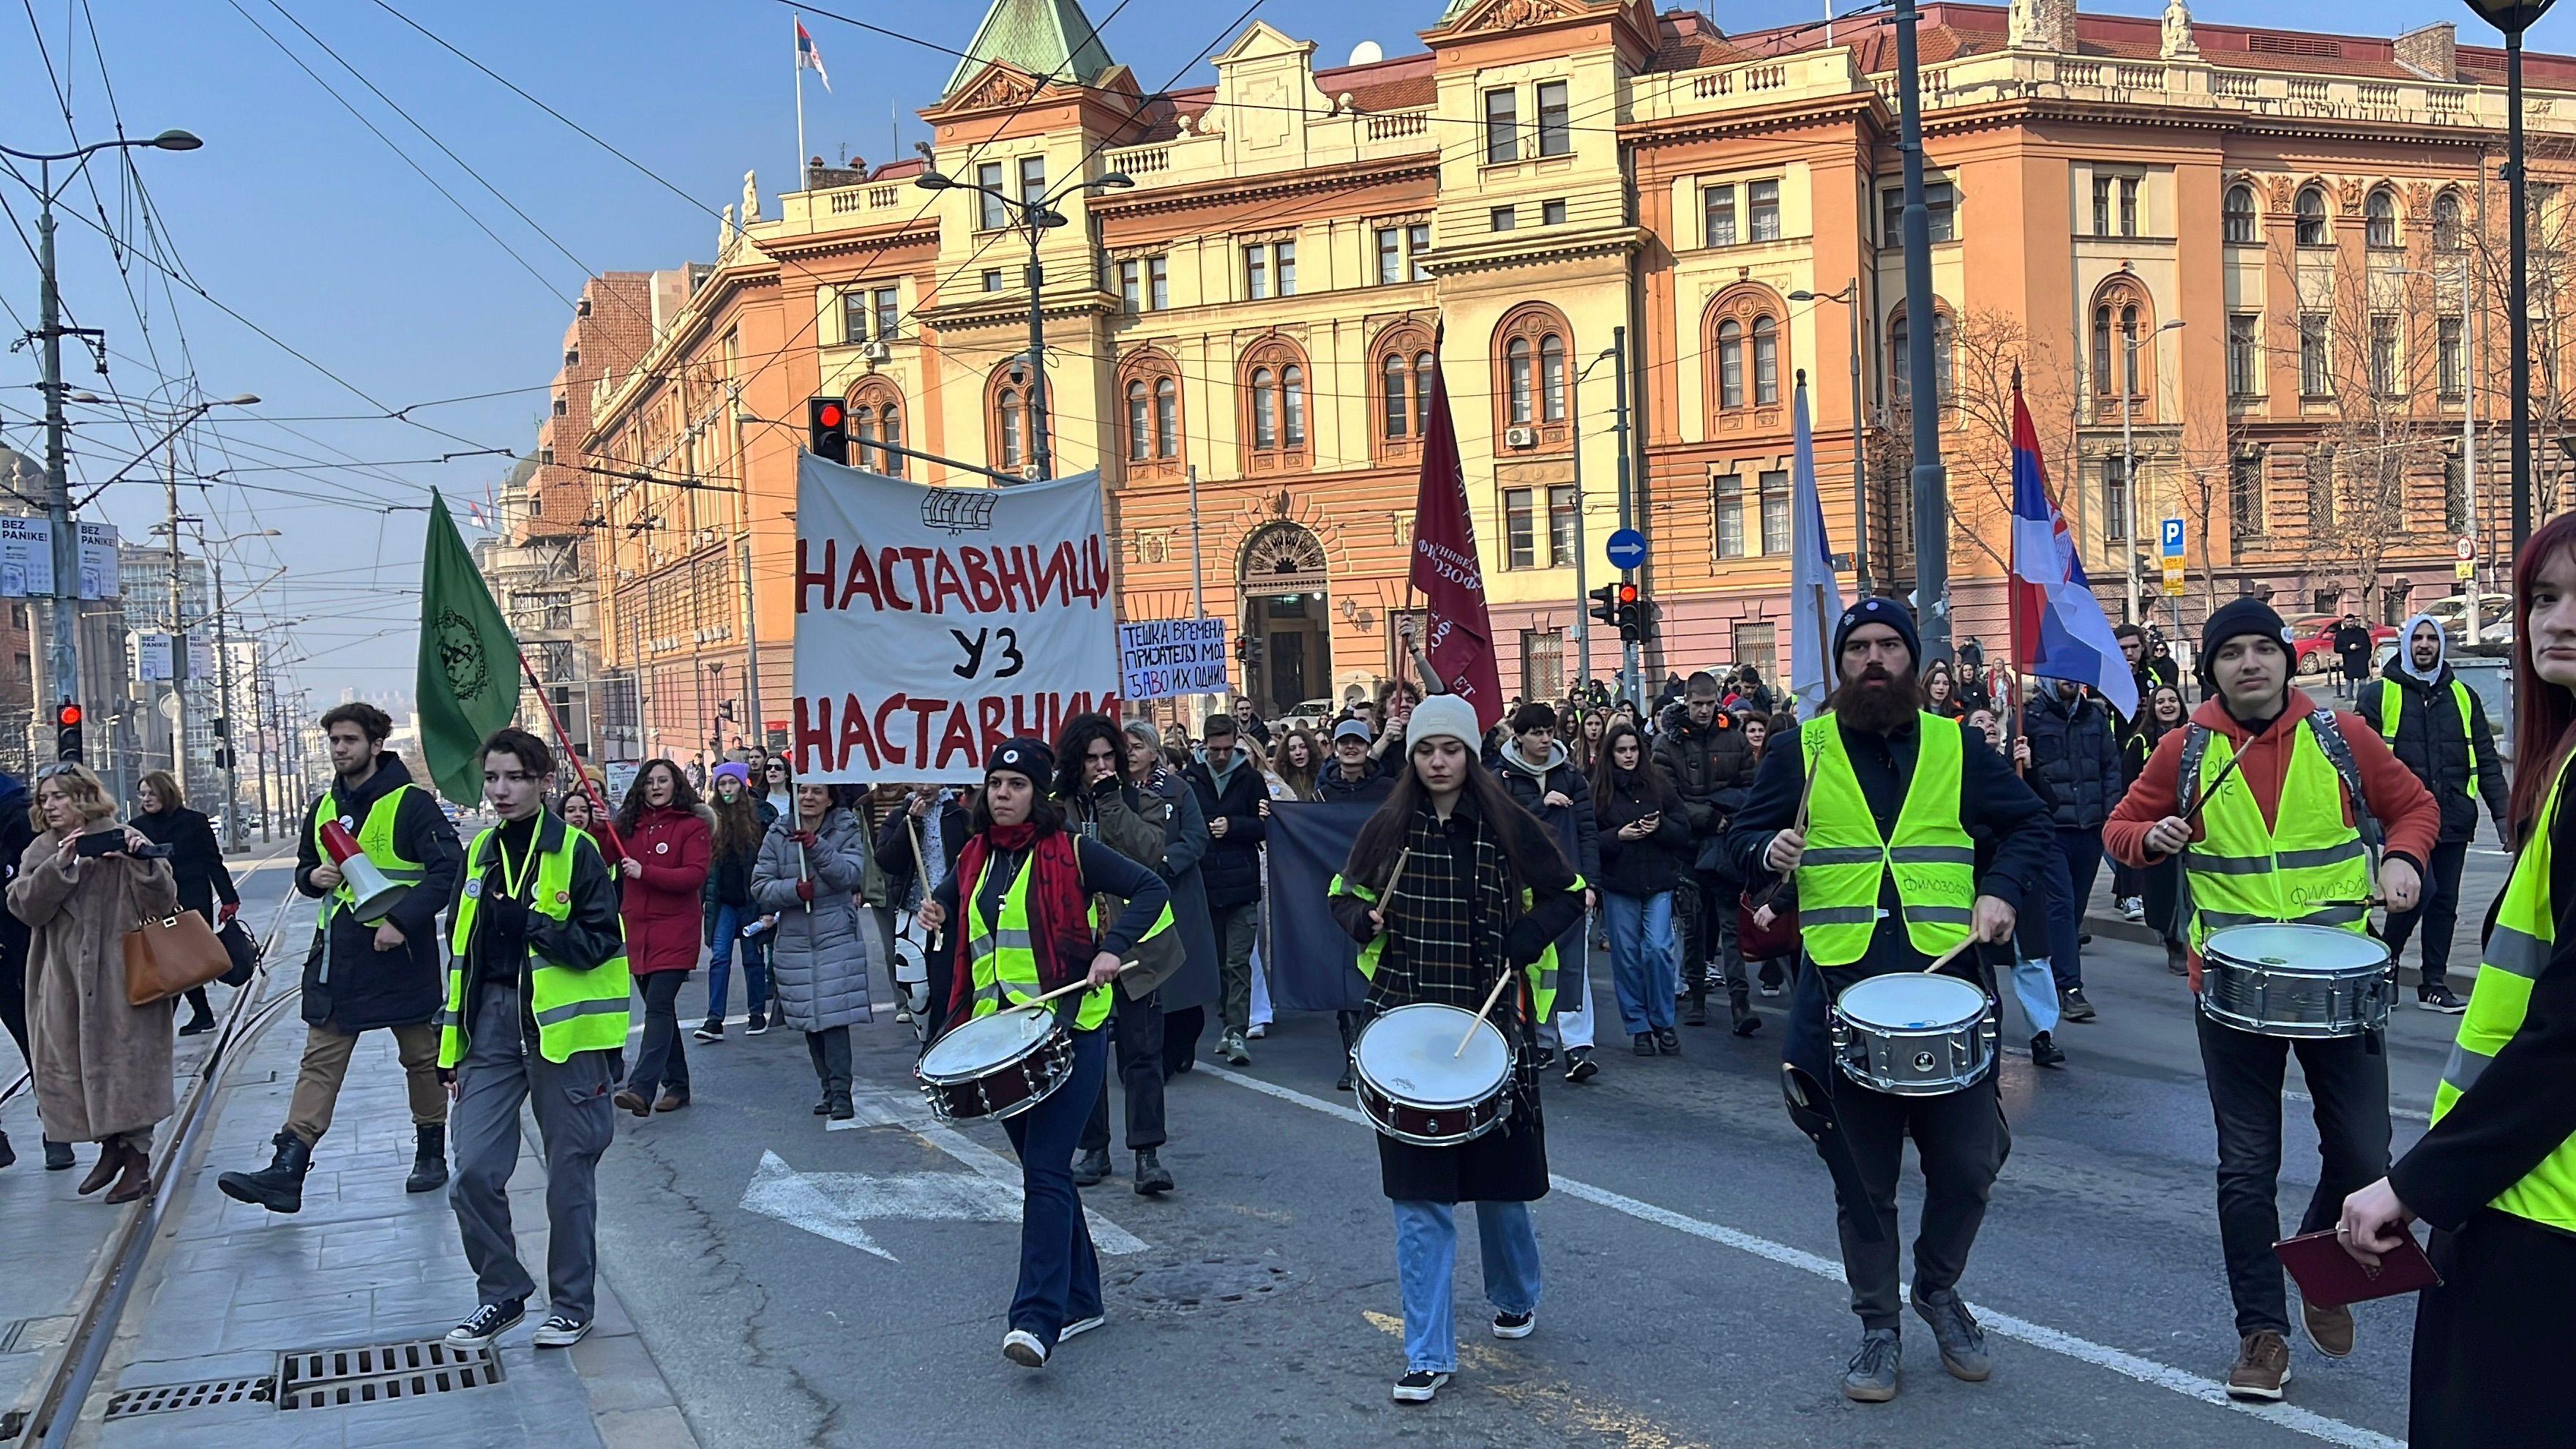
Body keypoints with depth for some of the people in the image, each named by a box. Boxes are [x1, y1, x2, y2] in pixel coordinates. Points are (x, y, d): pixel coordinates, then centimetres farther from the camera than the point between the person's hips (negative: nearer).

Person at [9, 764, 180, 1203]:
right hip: (64, 981, 5)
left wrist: (144, 861, -25)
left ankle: (137, 1158, 1)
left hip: (121, 976, -5)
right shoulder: (40, 852, 10)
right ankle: (110, 1147, 24)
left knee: (127, 1063, -5)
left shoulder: (121, 842, -2)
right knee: (65, 1065, 9)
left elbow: (162, 903, -8)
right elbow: (24, 905, -5)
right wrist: (60, 865, -18)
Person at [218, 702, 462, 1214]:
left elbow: (449, 869, -16)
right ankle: (287, 1171, -5)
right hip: (338, 956, 5)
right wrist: (314, 876, -1)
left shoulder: (411, 803, -9)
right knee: (319, 1061, 0)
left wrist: (403, 920, -23)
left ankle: (431, 1153, 24)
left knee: (421, 1056, 9)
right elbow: (305, 870, 24)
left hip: (401, 955, -5)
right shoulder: (323, 808, 11)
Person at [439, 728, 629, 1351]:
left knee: (569, 1170, 6)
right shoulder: (480, 852, 11)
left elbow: (604, 943, -9)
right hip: (492, 1024, 5)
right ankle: (501, 1293, 20)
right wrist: (453, 1047, 14)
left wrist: (535, 926, -22)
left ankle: (573, 1302, 22)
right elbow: (460, 951, 16)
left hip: (561, 1027, -4)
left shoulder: (575, 851, -6)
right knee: (474, 1171, -1)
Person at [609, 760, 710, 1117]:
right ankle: (676, 1085, 21)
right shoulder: (629, 824, 12)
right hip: (637, 930, 6)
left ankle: (641, 1090, -23)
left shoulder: (693, 826, -4)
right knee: (660, 1008, 12)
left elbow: (696, 874, -15)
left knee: (659, 1006, -15)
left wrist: (645, 872, -20)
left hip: (674, 932, -6)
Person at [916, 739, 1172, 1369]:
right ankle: (1079, 1301, 25)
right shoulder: (975, 858, 11)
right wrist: (933, 911, 4)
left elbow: (1151, 890, -8)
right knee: (1041, 1169, 13)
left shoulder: (1071, 851, -6)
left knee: (1045, 1171, -13)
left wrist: (1113, 947, -21)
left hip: (1068, 1028, -6)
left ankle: (1037, 1319, -15)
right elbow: (947, 899, 28)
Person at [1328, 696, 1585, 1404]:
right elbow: (1345, 895, 13)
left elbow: (1569, 895, 3)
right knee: (1418, 1193, -1)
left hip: (1493, 1022, -1)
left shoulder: (1508, 828, -4)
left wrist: (1524, 941, -13)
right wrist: (1361, 920, -9)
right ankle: (1428, 1355, 5)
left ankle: (1515, 1295, 43)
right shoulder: (1386, 830, 1)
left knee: (1500, 1179, 14)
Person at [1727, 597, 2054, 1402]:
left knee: (1968, 1163, 5)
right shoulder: (1801, 751, 5)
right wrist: (1770, 849, -16)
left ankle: (1939, 1289, 33)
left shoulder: (1956, 745, 7)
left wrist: (2001, 890, -3)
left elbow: (2027, 824, 13)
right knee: (1863, 1176, 7)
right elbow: (1742, 838, 6)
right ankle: (1878, 1327, 25)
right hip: (1843, 988, -1)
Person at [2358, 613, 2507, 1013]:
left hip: (2453, 819, 4)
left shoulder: (2462, 696, 12)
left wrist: (2502, 814, 8)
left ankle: (2434, 984, 18)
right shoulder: (2379, 694, 0)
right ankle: (2383, 961, 5)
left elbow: (2486, 761, 14)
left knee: (2445, 902, 8)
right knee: (2422, 888, -18)